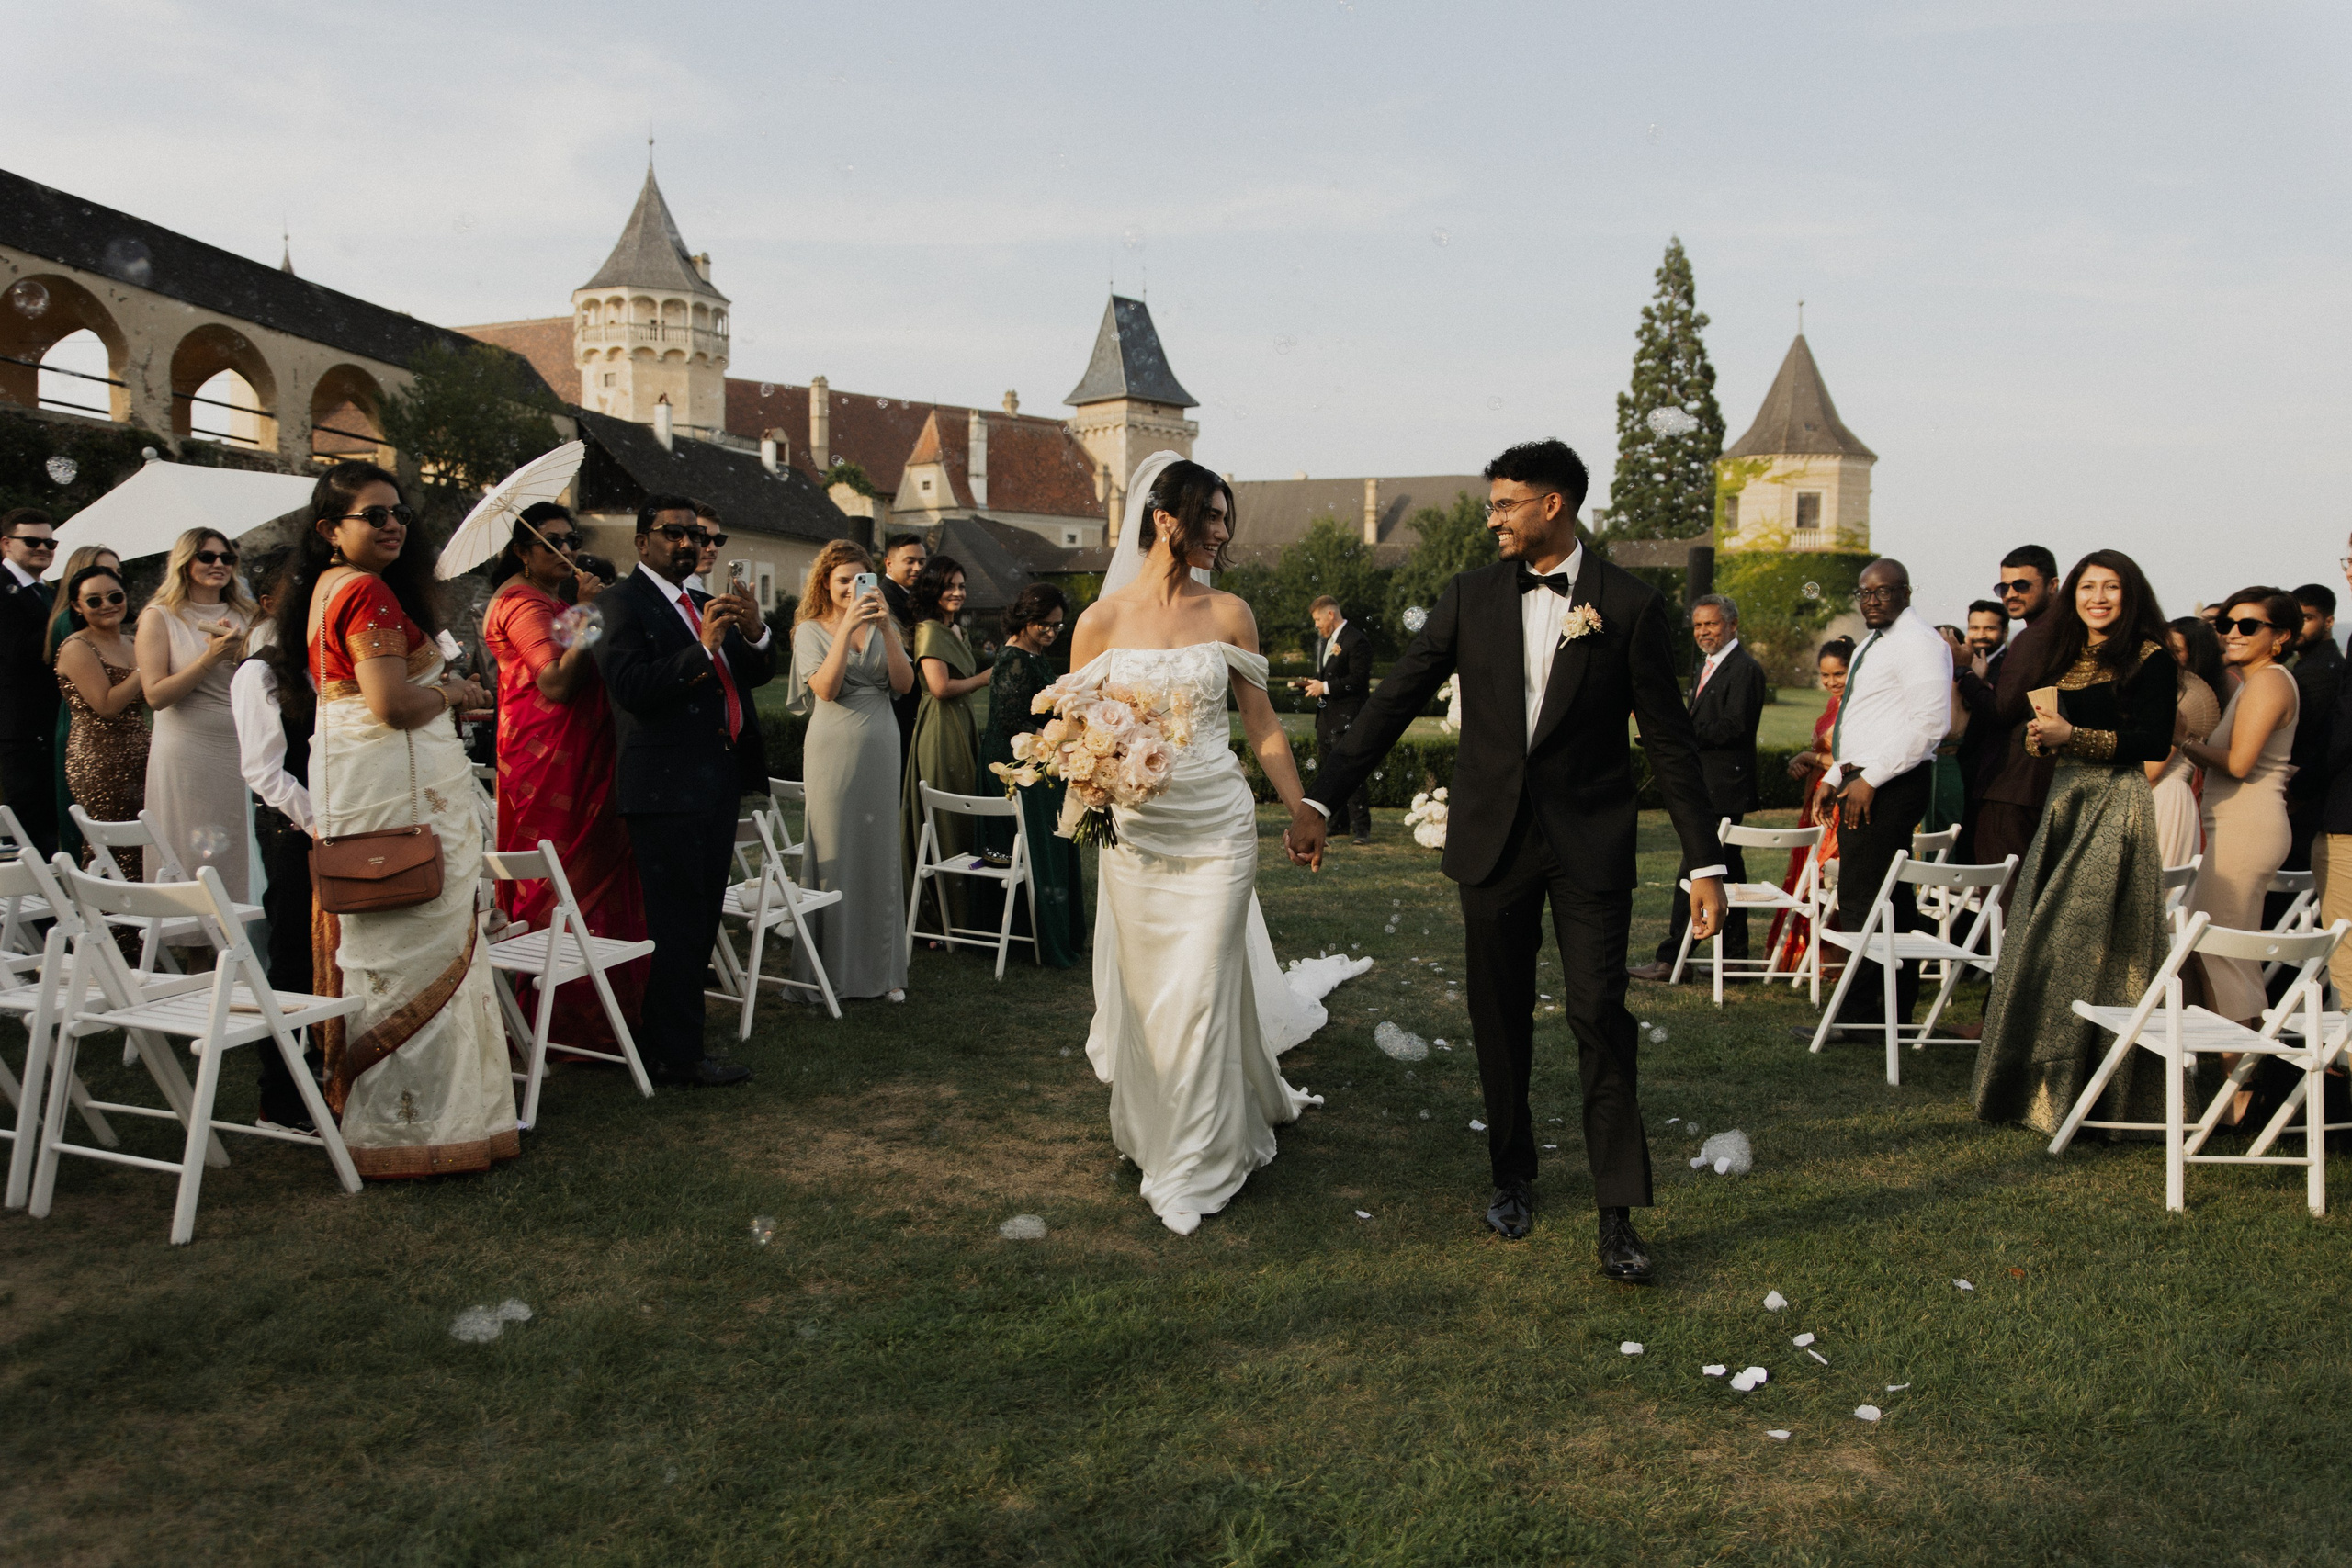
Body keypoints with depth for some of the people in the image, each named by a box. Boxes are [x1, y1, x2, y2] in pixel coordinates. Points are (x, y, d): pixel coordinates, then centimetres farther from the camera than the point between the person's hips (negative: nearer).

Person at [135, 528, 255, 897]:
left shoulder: (244, 615, 13)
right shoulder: (160, 617, 2)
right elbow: (156, 695, -8)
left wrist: (242, 654, -4)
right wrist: (210, 658, -15)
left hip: (238, 753, 4)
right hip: (185, 755, -3)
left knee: (236, 858, 3)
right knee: (189, 862, -2)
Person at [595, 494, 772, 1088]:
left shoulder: (704, 603, 19)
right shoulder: (622, 603, -6)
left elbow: (753, 677, 16)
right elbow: (631, 687, -18)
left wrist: (755, 634, -4)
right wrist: (702, 648, -24)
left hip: (719, 781, 8)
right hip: (666, 787, -8)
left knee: (700, 922, 12)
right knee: (677, 924, -5)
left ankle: (664, 1039, 22)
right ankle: (679, 1055, 2)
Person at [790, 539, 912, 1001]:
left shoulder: (882, 626, 11)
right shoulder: (811, 630, 2)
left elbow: (905, 683, -2)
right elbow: (825, 688, -13)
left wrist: (885, 627, -13)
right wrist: (848, 626, -17)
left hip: (880, 750, 3)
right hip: (834, 750, -3)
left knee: (882, 856, 5)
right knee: (834, 857, 0)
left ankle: (883, 971, 13)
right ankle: (833, 971, 9)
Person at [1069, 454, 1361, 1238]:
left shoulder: (1228, 615, 1)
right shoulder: (1101, 621, 0)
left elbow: (1262, 727, 8)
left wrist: (1300, 809, 9)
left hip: (1217, 828, 0)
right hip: (1133, 831, 1)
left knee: (1201, 994, -2)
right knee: (1143, 990, 11)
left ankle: (1196, 1166, 13)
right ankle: (1148, 1131, 36)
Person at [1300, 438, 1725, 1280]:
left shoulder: (1629, 605, -4)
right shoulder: (1470, 597, 3)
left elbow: (1671, 743, -2)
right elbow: (1393, 702, 3)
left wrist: (1705, 863, -4)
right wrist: (1320, 798, -2)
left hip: (1590, 846, -3)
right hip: (1493, 840, 3)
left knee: (1600, 1018, -7)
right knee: (1501, 1020, 11)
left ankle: (1618, 1216, 1)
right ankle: (1512, 1179, 28)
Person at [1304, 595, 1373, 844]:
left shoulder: (1356, 641, -12)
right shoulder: (1324, 639, 18)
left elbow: (1358, 680, -18)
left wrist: (1325, 687, -17)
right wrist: (1315, 683, 7)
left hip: (1347, 719, -10)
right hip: (1326, 717, 10)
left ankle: (1361, 829, -7)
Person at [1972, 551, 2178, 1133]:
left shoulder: (2149, 660, -5)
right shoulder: (2063, 658, 16)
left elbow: (2156, 743, -13)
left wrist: (2072, 735, -18)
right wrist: (2041, 739, 1)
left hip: (2117, 806, -7)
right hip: (2063, 802, 7)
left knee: (2085, 942, -8)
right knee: (2044, 943, 6)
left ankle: (2079, 1089, 0)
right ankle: (2037, 1082, 13)